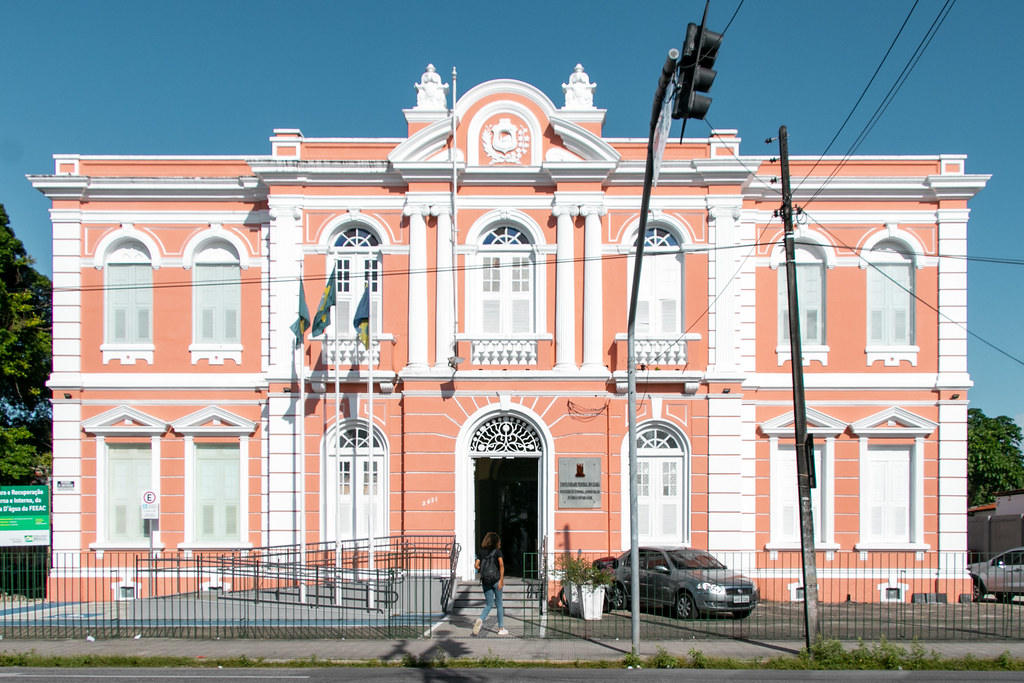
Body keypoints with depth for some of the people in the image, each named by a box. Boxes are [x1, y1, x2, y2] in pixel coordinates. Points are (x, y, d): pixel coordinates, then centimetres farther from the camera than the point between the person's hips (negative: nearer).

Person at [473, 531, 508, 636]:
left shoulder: (481, 552, 4)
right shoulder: (497, 551, -5)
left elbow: (476, 565, -1)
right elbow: (501, 564, -17)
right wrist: (501, 579, -17)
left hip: (485, 581, 3)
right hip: (496, 579, -3)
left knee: (489, 604, 11)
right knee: (499, 604, 11)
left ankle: (480, 619, -17)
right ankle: (501, 628, 15)